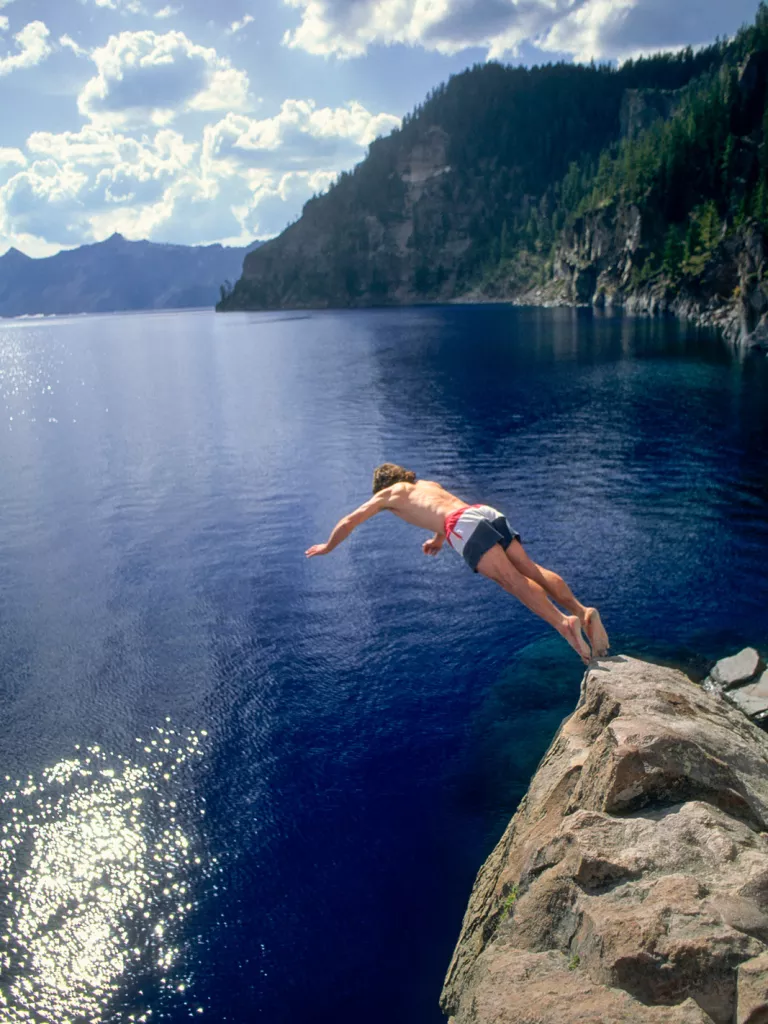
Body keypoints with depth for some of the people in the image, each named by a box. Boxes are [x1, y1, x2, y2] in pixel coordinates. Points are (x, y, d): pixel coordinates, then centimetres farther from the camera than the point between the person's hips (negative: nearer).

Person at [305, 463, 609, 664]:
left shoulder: (389, 493, 24)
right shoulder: (428, 484, 41)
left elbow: (348, 522, 30)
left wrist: (327, 547, 47)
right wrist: (438, 541, 76)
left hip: (465, 525, -6)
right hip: (488, 512, 6)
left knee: (512, 579, -20)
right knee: (529, 568, -6)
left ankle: (564, 623, -38)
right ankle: (581, 610, -26)